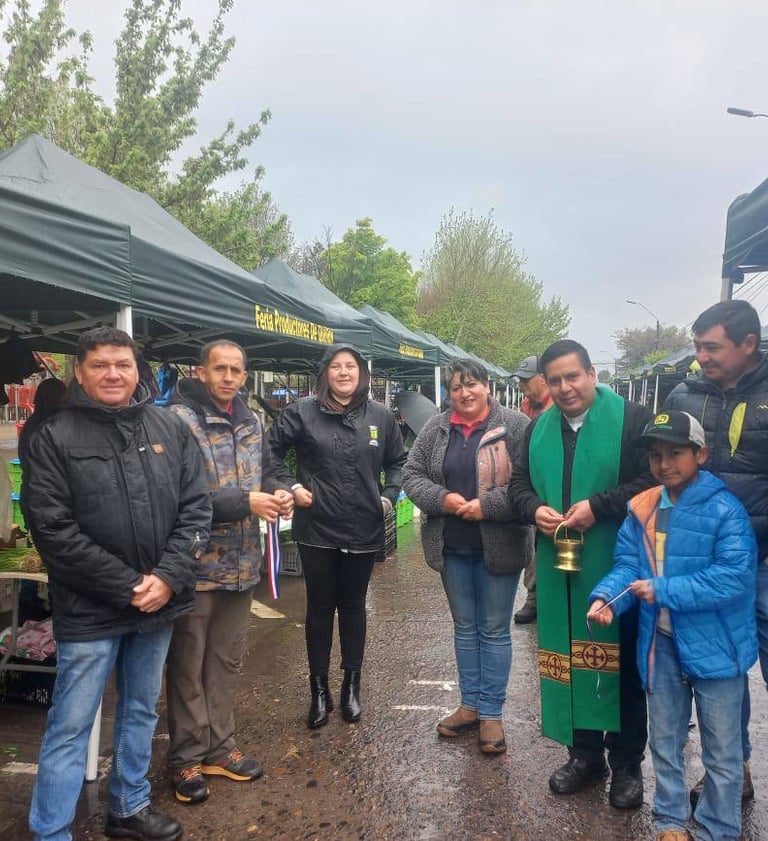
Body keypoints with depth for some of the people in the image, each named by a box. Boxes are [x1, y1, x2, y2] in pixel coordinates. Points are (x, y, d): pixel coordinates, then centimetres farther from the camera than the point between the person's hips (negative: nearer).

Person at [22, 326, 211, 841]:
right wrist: (127, 586, -16)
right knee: (71, 727, 6)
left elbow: (196, 506, 1)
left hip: (159, 603, 4)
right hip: (90, 608, -4)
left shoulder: (171, 429, 3)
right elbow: (52, 529, -12)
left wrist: (169, 577, -12)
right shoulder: (54, 438, -6)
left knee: (141, 711, 20)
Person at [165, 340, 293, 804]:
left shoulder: (251, 421, 9)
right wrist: (245, 503, -22)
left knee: (227, 660, 18)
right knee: (188, 665, 9)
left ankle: (220, 747, 34)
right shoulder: (179, 420, -14)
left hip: (242, 562, 7)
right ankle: (187, 758, 25)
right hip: (196, 564, -7)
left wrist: (276, 496, -2)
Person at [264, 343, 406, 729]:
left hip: (364, 530, 2)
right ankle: (319, 690, 23)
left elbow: (398, 461, 15)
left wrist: (388, 496, 3)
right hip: (317, 528, -2)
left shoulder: (381, 417, 2)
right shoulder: (302, 411, -5)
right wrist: (290, 486, -7)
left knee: (353, 606, 15)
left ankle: (351, 686, 29)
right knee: (320, 607, 9)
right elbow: (271, 449, 2)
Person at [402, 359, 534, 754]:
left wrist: (487, 506, -20)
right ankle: (470, 705, 31)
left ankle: (491, 713, 21)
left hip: (499, 546, -4)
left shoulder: (515, 425, -8)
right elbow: (412, 473, 4)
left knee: (494, 630, 8)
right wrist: (441, 499, -13)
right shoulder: (436, 428, 4)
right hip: (451, 547, 4)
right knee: (464, 627, 16)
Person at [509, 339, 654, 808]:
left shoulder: (632, 419, -5)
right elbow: (519, 483, 16)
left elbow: (652, 480, -12)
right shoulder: (539, 428, 12)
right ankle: (585, 753, 29)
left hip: (616, 567, -4)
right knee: (570, 657, 12)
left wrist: (599, 506, -20)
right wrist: (535, 509, -5)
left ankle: (627, 764, 23)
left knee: (621, 661, 6)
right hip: (560, 567, 5)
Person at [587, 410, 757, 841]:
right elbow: (628, 563, -1)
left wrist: (663, 590, -26)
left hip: (715, 644, -5)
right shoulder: (641, 509, 1)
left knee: (722, 751, 13)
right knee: (665, 741, 20)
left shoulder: (724, 509, -16)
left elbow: (735, 576, -24)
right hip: (661, 643, 5)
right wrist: (606, 597, -21)